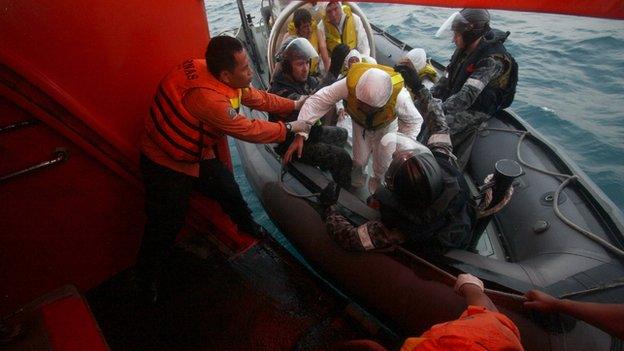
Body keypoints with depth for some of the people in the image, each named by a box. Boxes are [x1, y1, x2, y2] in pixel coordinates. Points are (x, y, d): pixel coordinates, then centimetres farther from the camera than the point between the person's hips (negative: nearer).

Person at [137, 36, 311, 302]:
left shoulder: (228, 80, -11)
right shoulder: (206, 95, -38)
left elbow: (258, 98, 4)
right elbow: (248, 130, -29)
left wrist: (294, 105, 0)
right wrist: (288, 128, -17)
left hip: (198, 155, 8)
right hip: (165, 163, -8)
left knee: (229, 191, 16)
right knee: (167, 224, 1)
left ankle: (248, 226, 46)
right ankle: (147, 280, 26)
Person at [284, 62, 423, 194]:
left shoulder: (399, 97, -44)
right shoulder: (350, 84, -44)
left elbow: (414, 120, -24)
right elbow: (317, 101, -38)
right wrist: (300, 135, -46)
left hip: (386, 125, 0)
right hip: (360, 122, 1)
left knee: (383, 164, 4)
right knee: (359, 160, 3)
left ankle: (377, 180, 41)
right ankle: (358, 173, 42)